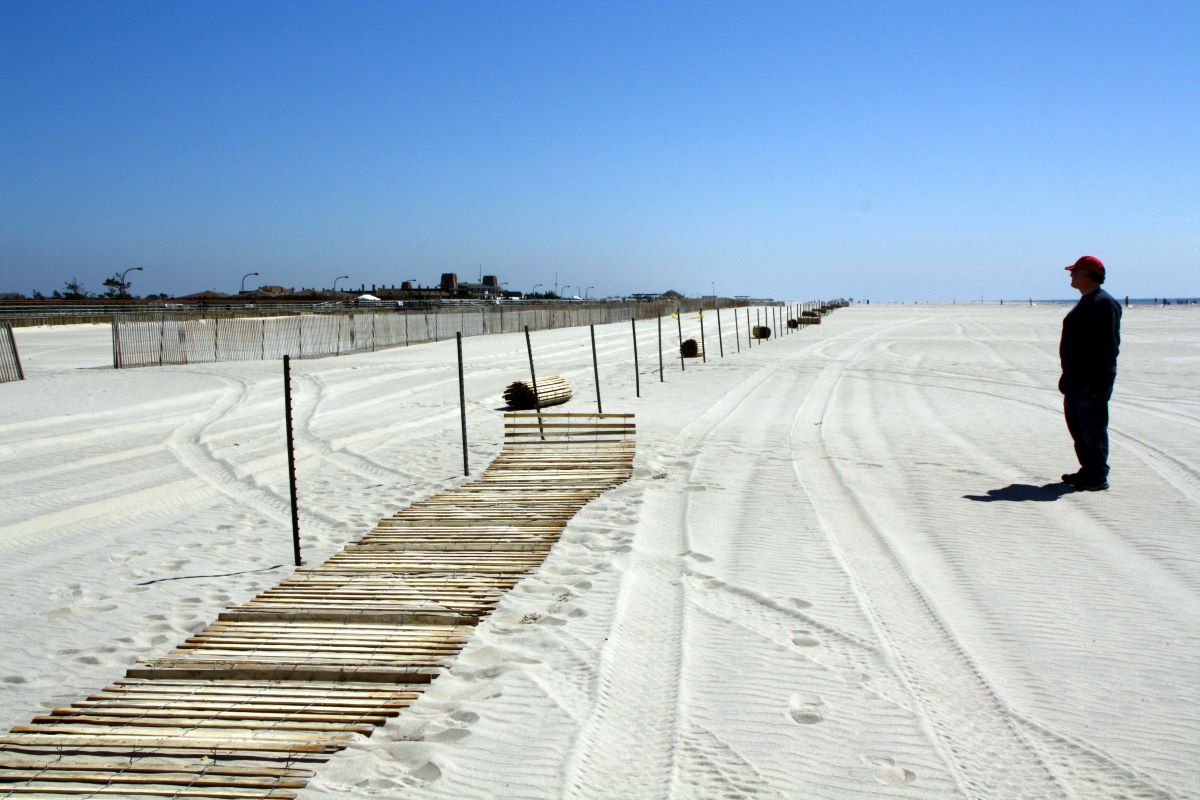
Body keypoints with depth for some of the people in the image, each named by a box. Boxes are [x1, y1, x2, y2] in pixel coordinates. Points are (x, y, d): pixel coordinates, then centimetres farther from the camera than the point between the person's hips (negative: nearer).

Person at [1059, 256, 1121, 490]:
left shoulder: (1105, 303, -14)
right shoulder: (1084, 303, 18)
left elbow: (1109, 345, -19)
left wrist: (1100, 381, -24)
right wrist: (1067, 375, 21)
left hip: (1092, 382, -10)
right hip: (1076, 379, 10)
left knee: (1093, 430, -6)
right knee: (1078, 428, 15)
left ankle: (1098, 477, 0)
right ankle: (1088, 471, 24)